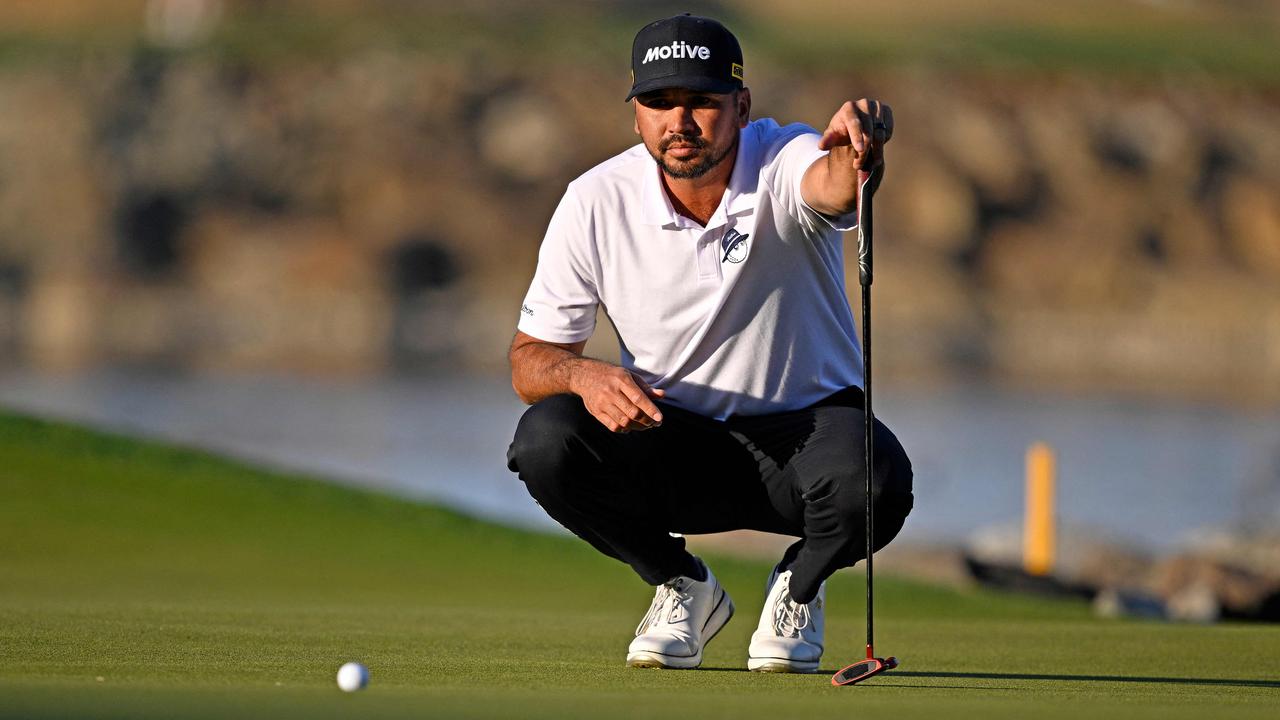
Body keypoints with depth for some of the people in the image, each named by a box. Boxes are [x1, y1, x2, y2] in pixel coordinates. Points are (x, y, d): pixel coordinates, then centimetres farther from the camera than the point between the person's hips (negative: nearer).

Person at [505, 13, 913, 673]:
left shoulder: (784, 166, -17)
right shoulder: (596, 203, -10)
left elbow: (833, 187, -44)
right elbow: (530, 359, -6)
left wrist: (858, 146, -69)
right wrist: (583, 376, -30)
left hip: (801, 429, -2)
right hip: (666, 438, 2)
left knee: (872, 481, -36)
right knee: (545, 440, -28)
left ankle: (799, 587, 3)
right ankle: (681, 587, 1)